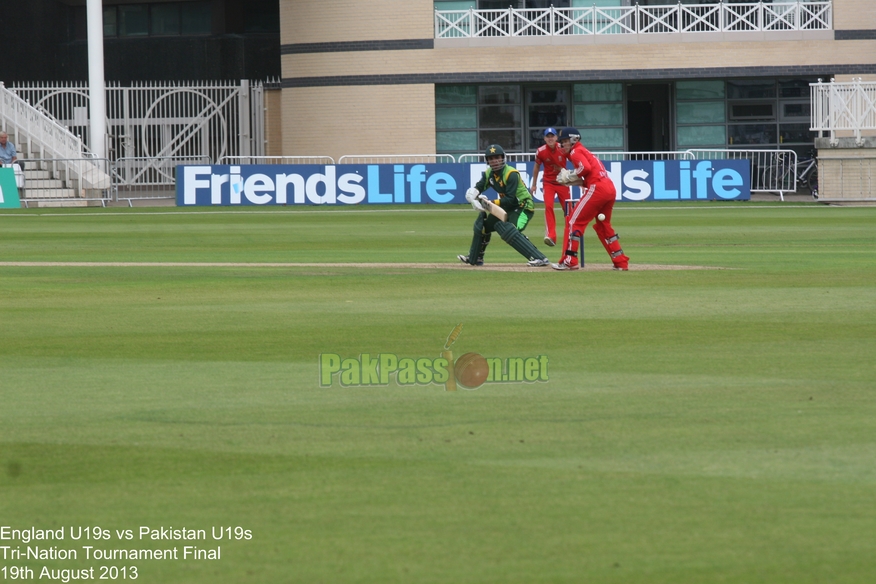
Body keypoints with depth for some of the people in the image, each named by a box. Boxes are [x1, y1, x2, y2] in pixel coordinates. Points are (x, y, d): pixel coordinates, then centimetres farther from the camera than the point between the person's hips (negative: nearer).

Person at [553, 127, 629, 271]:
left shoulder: (576, 152, 2)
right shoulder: (584, 152, 29)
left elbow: (586, 168, -18)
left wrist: (570, 176, -5)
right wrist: (569, 181, 14)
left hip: (597, 188, -9)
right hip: (610, 189, 9)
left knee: (574, 221, -4)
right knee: (603, 225, 22)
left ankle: (569, 261, -10)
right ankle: (621, 262, 21)